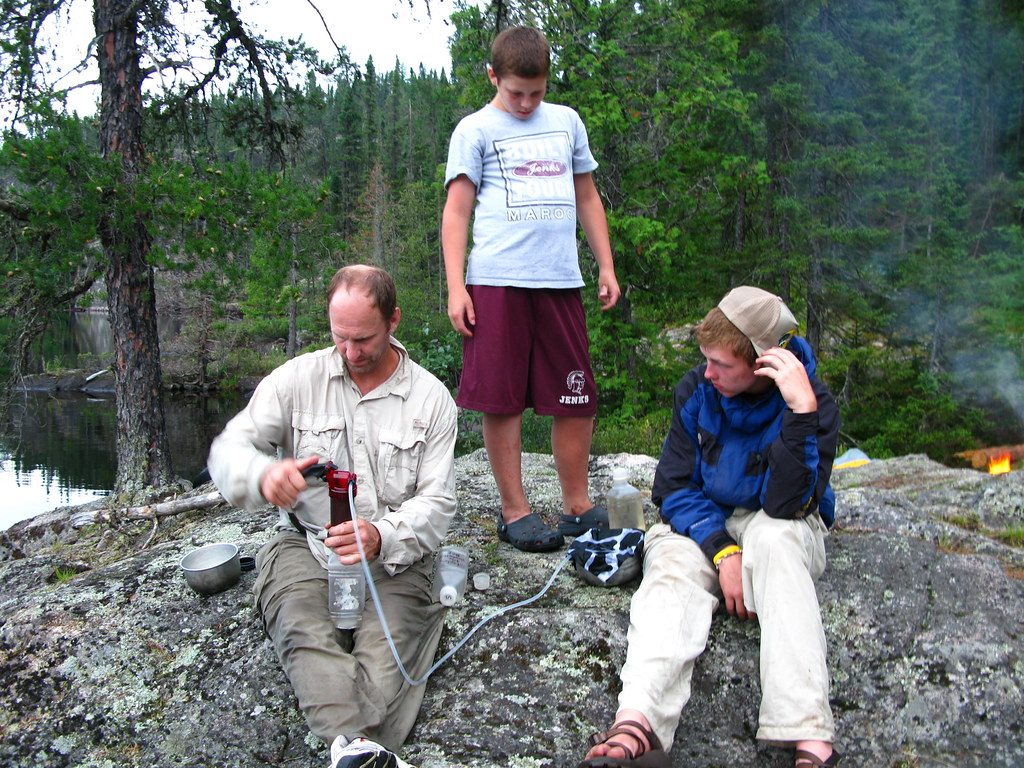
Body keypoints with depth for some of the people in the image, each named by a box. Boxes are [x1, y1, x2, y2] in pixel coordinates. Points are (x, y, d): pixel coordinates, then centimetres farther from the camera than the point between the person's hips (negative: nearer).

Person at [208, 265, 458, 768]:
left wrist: (383, 537, -23)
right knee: (305, 633, -32)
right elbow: (228, 450, 1)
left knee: (386, 652, -30)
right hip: (304, 545, 0)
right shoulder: (298, 377, 5)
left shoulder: (431, 398, 4)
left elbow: (436, 504, -1)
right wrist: (263, 475, -26)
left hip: (392, 556, 1)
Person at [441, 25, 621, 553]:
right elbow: (456, 211, 1)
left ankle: (577, 507, 17)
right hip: (496, 282, -4)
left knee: (576, 400, 4)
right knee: (502, 401, -1)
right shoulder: (475, 130, 7)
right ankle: (514, 512, 10)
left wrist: (607, 267, 16)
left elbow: (587, 198, 24)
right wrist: (455, 287, -9)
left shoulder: (567, 122, 19)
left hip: (561, 280, 4)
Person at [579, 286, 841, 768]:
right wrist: (722, 550, -21)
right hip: (702, 524, 3)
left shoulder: (814, 405, -16)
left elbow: (786, 506, -26)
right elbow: (674, 488, -6)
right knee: (672, 568, -30)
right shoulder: (695, 391, -7)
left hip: (778, 530, -2)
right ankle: (637, 724, -57)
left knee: (773, 535, -37)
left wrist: (802, 413, -35)